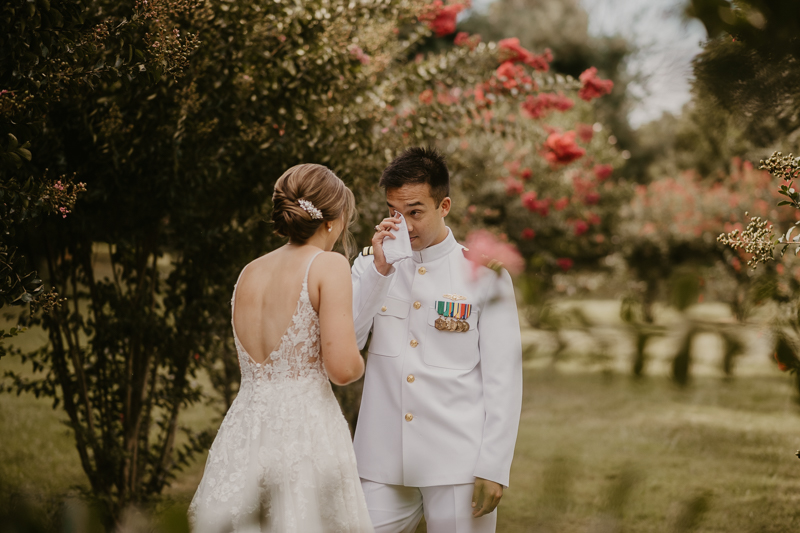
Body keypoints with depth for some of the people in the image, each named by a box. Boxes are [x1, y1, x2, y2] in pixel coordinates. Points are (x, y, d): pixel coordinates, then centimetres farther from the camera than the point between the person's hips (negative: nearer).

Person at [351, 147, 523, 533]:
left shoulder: (484, 275, 1)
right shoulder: (371, 266, 10)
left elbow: (503, 379, -1)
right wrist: (378, 269, -11)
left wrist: (493, 468, -8)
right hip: (383, 465, 3)